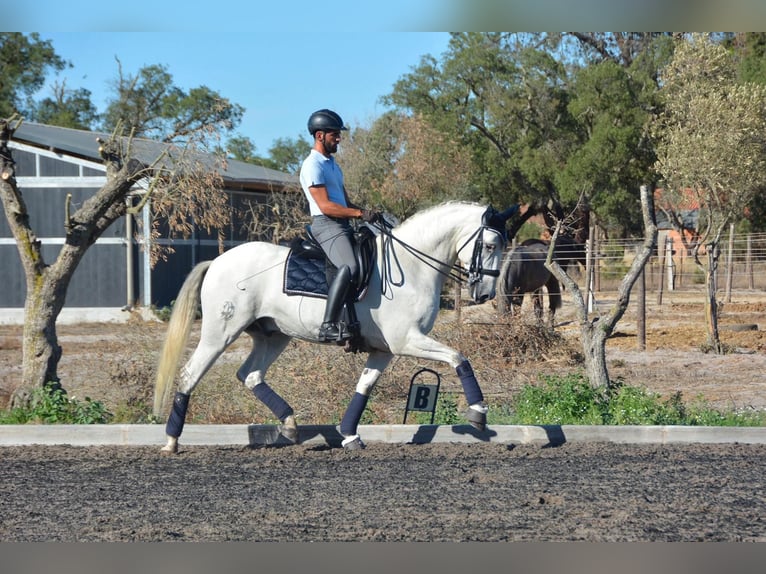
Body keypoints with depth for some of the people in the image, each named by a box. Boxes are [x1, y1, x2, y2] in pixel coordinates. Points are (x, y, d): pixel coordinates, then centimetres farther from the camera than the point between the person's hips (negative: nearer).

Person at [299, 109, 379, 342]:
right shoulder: (313, 165, -8)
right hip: (326, 225, -11)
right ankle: (329, 325, -39)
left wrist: (367, 212, 7)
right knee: (349, 267, -33)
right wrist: (360, 214, -18)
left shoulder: (332, 165, 23)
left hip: (344, 226, 11)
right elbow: (325, 206, -17)